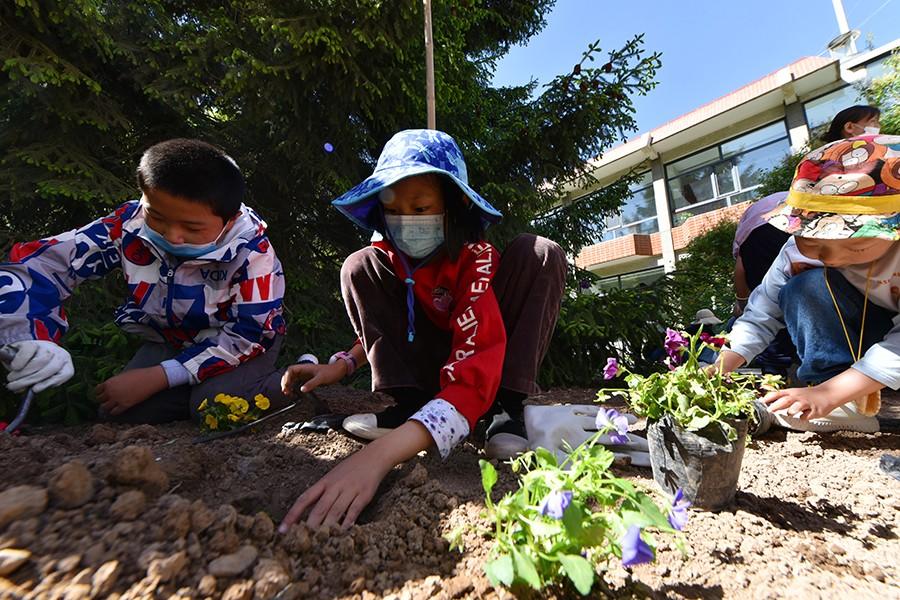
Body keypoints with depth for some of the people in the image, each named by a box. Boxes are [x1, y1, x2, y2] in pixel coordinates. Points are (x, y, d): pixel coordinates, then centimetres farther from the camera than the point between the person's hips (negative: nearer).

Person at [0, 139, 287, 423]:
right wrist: (32, 340, -35)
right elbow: (36, 263, -15)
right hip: (171, 340, 5)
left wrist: (158, 377, -30)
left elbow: (250, 333, -28)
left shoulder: (251, 252, -30)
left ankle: (289, 385, -3)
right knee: (120, 416, -12)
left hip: (240, 341, -4)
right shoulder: (130, 224, -20)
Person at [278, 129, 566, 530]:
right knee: (358, 267, -13)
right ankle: (411, 406, -15)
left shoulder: (476, 258, -28)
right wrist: (341, 365, -14)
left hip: (482, 357, -3)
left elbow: (473, 374, -41)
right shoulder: (387, 253, -10)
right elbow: (385, 324, 6)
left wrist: (380, 454, -54)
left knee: (539, 253, -25)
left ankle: (510, 407, -23)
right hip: (431, 368, 4)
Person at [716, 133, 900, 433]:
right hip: (852, 342, 2)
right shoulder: (796, 256, -19)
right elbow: (759, 318, -15)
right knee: (806, 287, -26)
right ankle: (853, 403, -25)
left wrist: (827, 394, -40)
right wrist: (719, 368, -28)